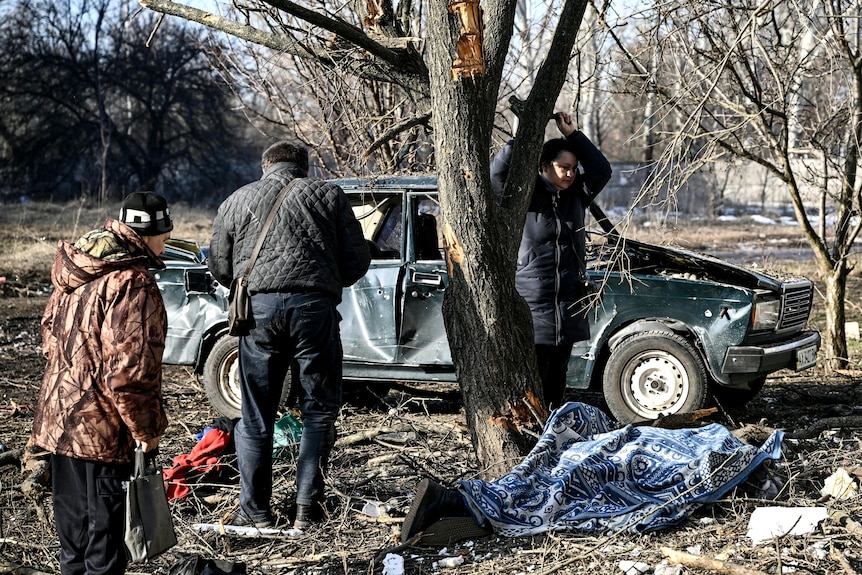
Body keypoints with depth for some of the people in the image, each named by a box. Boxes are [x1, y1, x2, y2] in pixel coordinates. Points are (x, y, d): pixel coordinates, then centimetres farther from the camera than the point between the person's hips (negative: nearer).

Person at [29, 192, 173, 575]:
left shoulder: (74, 267, 7)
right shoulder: (133, 284, -21)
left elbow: (50, 332, 18)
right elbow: (128, 368, -24)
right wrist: (145, 429, -14)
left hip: (59, 417, 9)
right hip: (103, 428, -8)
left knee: (73, 522, 21)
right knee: (105, 527, 3)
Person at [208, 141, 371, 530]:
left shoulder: (237, 201, 18)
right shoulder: (328, 195, 15)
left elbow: (220, 267, 17)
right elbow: (357, 260, 10)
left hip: (259, 308, 1)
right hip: (315, 308, -1)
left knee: (255, 416, 10)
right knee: (318, 412, 9)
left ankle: (255, 510, 13)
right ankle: (308, 509, 7)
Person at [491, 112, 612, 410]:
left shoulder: (576, 195, 9)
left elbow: (602, 170, 0)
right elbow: (499, 169, -22)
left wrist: (572, 134, -5)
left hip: (568, 305, 6)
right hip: (532, 304, -6)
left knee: (557, 379, 13)